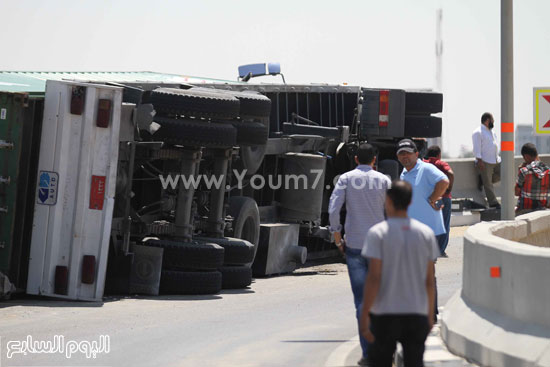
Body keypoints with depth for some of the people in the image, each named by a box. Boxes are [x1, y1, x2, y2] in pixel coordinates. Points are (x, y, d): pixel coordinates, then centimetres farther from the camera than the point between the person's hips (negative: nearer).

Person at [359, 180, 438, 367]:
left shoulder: (378, 233, -8)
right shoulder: (426, 233, 3)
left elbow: (373, 278, -12)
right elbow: (430, 280, 6)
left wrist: (364, 316, -8)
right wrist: (430, 314, 16)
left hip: (385, 315, -3)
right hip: (417, 312, 3)